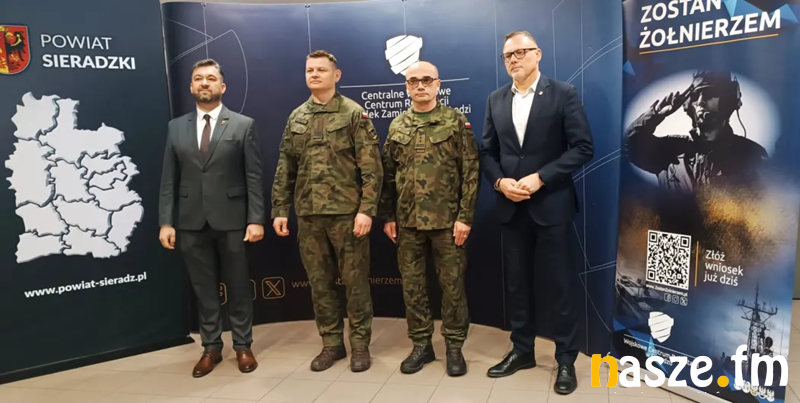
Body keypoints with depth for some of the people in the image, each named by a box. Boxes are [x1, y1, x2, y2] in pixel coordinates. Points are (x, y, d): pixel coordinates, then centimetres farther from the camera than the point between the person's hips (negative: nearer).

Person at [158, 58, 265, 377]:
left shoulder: (243, 125, 0)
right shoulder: (176, 127, 9)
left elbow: (254, 177, -4)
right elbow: (169, 179, 7)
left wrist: (256, 219, -11)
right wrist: (166, 222, 1)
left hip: (232, 220, -2)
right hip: (192, 223, 3)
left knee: (238, 287, 8)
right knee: (204, 289, 11)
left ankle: (243, 346, 22)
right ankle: (211, 348, 25)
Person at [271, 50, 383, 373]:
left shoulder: (354, 113, -2)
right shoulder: (296, 118, 12)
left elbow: (371, 167, -8)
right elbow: (285, 169, 12)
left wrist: (367, 209, -16)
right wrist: (280, 209, 7)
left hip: (347, 212, -4)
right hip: (308, 214, 5)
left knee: (355, 281, 4)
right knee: (319, 282, 10)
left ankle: (360, 344, 19)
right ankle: (331, 343, 24)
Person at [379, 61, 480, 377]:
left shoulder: (456, 122, -1)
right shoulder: (396, 127, 9)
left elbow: (471, 172, -5)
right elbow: (387, 175, 11)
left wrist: (465, 216, -11)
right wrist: (388, 216, 6)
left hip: (447, 219, -3)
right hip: (407, 220, 3)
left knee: (452, 284, 4)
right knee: (412, 284, 9)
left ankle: (454, 347, 19)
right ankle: (421, 345, 23)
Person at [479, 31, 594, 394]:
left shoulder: (563, 94, -4)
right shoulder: (496, 100, 10)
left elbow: (582, 147, -10)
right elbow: (487, 151, 10)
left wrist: (540, 178, -17)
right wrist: (500, 181, -9)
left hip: (551, 205, -4)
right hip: (511, 207, 4)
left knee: (558, 284, 4)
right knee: (517, 283, 12)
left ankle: (566, 359, 20)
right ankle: (522, 350, 28)